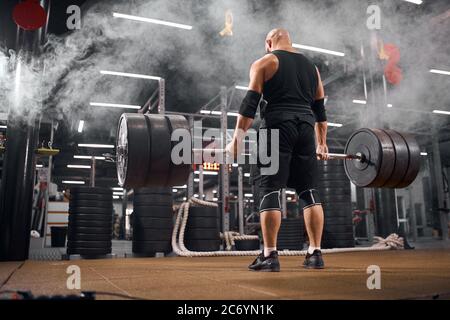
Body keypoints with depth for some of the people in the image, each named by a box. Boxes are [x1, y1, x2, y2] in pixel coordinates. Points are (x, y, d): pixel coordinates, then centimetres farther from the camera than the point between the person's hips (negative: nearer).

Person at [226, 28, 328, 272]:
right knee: (308, 191, 7)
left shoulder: (264, 63, 6)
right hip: (306, 128, 5)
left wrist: (236, 139, -7)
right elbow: (320, 109, 20)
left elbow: (250, 103, -5)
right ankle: (315, 254, 8)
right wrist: (322, 143, 23)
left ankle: (269, 256, -7)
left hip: (278, 126, -5)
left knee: (271, 190, -5)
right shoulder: (311, 66, 22)